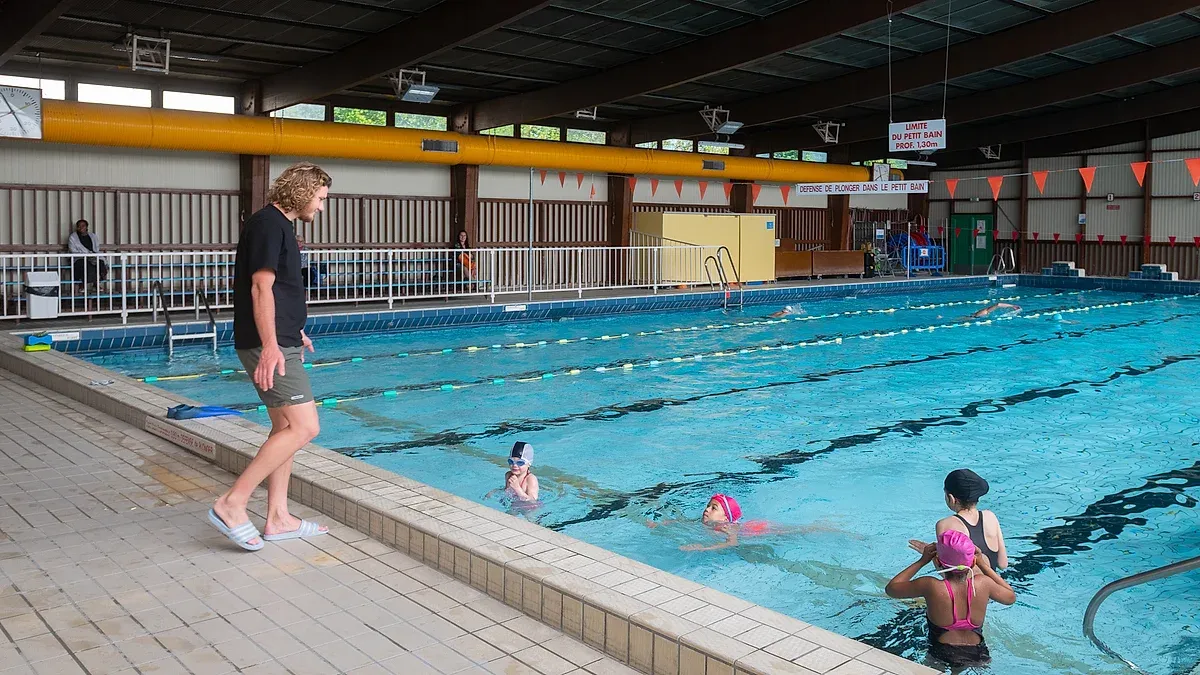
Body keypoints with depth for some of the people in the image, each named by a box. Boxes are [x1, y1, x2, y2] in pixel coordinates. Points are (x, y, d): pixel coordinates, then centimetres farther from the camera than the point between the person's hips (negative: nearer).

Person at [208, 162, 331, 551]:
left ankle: (278, 519, 17)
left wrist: (293, 331, 35)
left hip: (281, 342, 11)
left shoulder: (278, 225, 18)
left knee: (285, 427, 12)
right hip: (271, 345, -11)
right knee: (304, 427, -13)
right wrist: (270, 346, -26)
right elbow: (261, 287, -20)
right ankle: (232, 504, -10)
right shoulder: (268, 224, -12)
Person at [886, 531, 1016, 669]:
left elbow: (890, 588, -3)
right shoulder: (983, 584, -14)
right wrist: (983, 565, 9)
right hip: (978, 657, 2)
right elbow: (1011, 597, 10)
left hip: (943, 657, -2)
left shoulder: (930, 587, -20)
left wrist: (922, 561, 0)